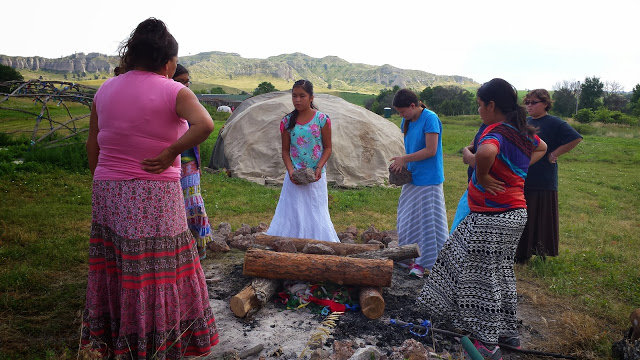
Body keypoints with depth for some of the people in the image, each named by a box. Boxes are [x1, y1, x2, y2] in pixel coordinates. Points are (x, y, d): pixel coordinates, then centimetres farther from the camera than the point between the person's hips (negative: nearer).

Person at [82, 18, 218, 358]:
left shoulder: (106, 89, 8)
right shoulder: (173, 91, -8)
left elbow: (92, 146, 12)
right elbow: (205, 125, -26)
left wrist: (103, 186, 20)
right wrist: (170, 153, -15)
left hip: (107, 194, 6)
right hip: (155, 196, -5)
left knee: (113, 272, 17)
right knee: (157, 274, 5)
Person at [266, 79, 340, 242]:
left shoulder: (322, 119, -3)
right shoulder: (287, 121, 3)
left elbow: (328, 147, 1)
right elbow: (285, 150, 7)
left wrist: (319, 168, -13)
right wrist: (290, 171, -9)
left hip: (315, 176, -1)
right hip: (295, 176, 2)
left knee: (316, 213, 4)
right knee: (292, 212, 2)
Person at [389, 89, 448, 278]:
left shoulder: (430, 118, -15)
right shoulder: (407, 122, 9)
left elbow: (431, 150, -20)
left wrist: (404, 159, -15)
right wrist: (401, 165, 2)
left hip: (428, 180, -9)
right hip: (412, 178, 9)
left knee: (430, 221, -2)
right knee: (409, 220, 14)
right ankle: (413, 259, 28)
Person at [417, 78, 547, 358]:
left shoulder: (495, 132, -20)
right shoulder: (522, 131, 7)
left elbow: (486, 152, -45)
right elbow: (541, 148, 30)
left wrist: (481, 177, -25)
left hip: (491, 218, -9)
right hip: (516, 212, 9)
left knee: (482, 276, 3)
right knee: (501, 272, 21)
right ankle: (509, 332, 34)